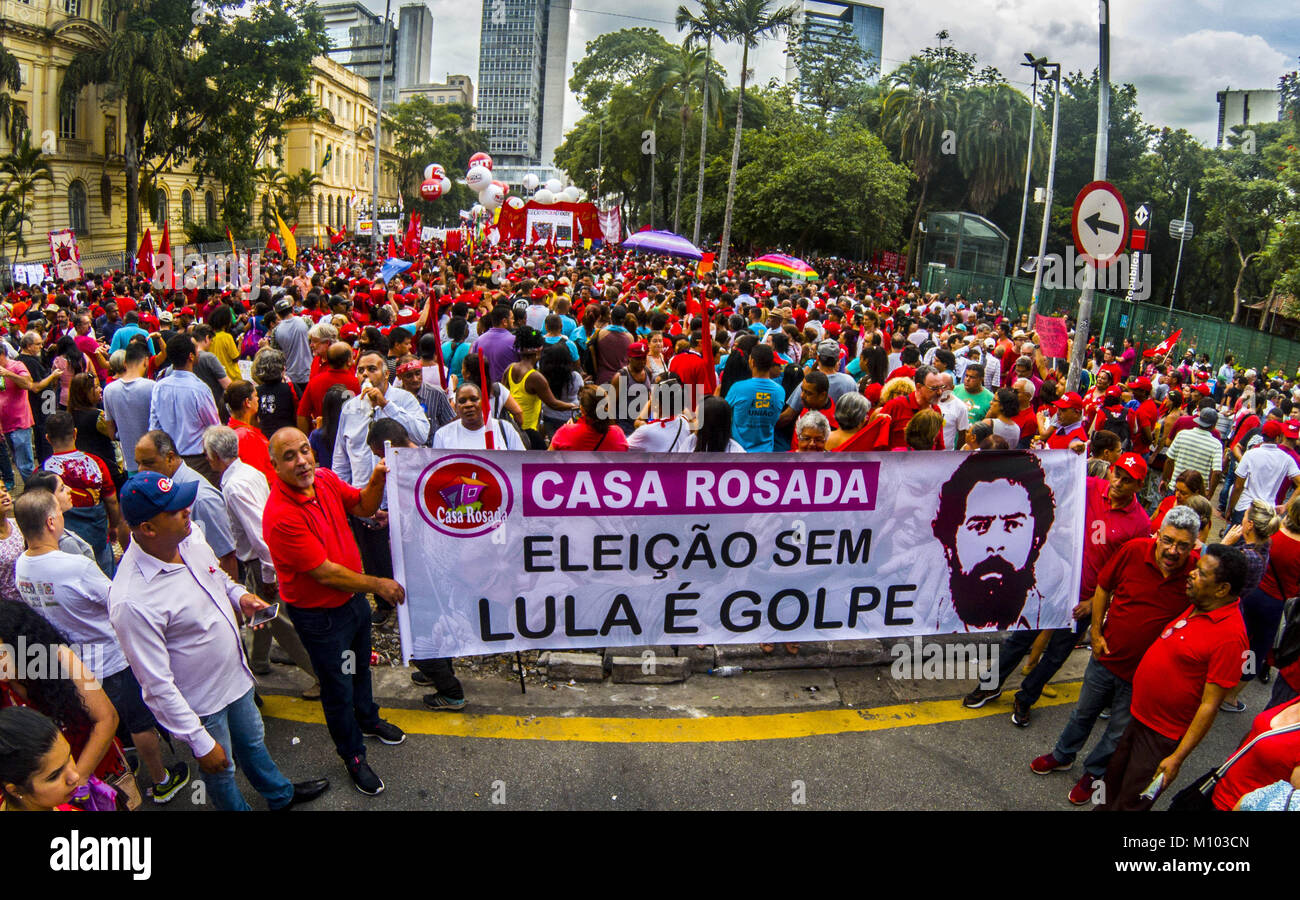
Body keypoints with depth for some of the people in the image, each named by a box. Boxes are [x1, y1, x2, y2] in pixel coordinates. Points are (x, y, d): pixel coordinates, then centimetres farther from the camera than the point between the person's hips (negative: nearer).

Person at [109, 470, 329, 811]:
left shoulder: (189, 539, -12)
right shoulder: (132, 601, -35)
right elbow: (157, 684, -28)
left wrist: (240, 596, -10)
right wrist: (200, 742, -22)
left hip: (235, 675, 7)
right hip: (201, 705, -7)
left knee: (252, 742, 32)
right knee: (220, 770, 20)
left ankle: (281, 794, 57)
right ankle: (237, 808, 49)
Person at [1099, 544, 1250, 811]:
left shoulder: (1230, 635, -26)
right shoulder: (1197, 607, 0)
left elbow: (1209, 705, -24)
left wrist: (1177, 757, -23)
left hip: (1162, 736, -8)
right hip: (1138, 716, 8)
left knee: (1131, 802, 7)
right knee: (1114, 779, 23)